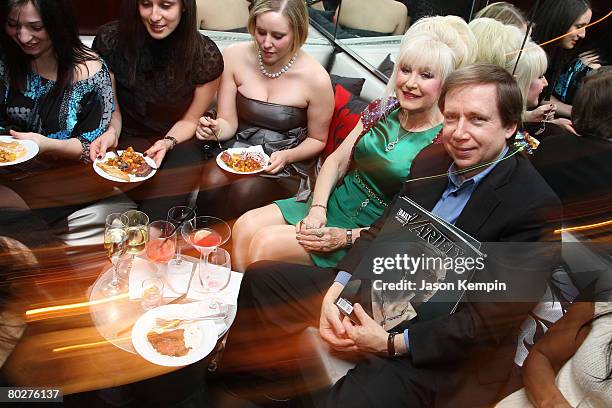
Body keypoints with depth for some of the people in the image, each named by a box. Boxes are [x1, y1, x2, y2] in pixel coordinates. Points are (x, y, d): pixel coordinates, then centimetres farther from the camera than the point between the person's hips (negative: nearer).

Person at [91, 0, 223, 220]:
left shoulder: (206, 57, -12)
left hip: (177, 143, -1)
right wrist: (112, 132, -16)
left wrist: (167, 143, -18)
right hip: (126, 140, 2)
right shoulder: (110, 39, -9)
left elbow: (190, 120, 1)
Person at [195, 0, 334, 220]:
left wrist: (287, 156, -19)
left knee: (243, 191, -31)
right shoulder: (234, 56, -7)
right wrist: (216, 130, -23)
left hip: (289, 163, -2)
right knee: (210, 181, -30)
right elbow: (228, 123, 0)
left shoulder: (316, 78, -15)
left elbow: (317, 140, 0)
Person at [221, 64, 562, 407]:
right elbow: (383, 230, 5)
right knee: (260, 280, 7)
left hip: (438, 348, -6)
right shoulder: (431, 160, 1)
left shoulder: (535, 206, -19)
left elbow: (492, 320, -20)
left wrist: (393, 343, -21)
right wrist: (337, 288, -11)